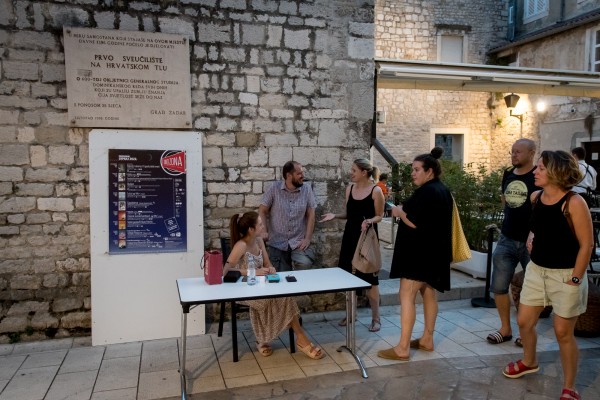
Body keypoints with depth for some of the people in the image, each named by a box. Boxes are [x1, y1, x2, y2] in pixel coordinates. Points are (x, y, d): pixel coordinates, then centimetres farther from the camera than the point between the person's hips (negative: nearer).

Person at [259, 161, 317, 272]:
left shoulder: (307, 189, -1)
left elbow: (311, 215, 0)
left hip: (298, 241, 0)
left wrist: (307, 238, -8)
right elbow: (262, 211, 0)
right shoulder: (274, 189, -4)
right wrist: (264, 231, -14)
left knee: (305, 264, -25)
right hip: (277, 243, 0)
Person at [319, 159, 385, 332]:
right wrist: (335, 216, -2)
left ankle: (376, 317, 14)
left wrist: (369, 221, -25)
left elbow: (380, 216, -5)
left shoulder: (376, 190, -9)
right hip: (350, 236, 6)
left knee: (370, 277, 1)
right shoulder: (350, 188, 7)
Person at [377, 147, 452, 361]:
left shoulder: (426, 191, -18)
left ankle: (402, 348, -5)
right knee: (428, 293, 16)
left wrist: (399, 212, -7)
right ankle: (427, 339, 26)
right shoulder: (442, 190, 14)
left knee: (406, 296, -8)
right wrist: (406, 210, 10)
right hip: (433, 251, 11)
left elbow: (414, 222, -24)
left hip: (420, 252, -11)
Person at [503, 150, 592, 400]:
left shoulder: (574, 203, -19)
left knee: (563, 332, 4)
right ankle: (529, 362, 41)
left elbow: (586, 244, -17)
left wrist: (575, 279, -17)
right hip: (536, 270, 6)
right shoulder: (536, 197, 1)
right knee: (524, 321, 14)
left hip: (565, 275, -6)